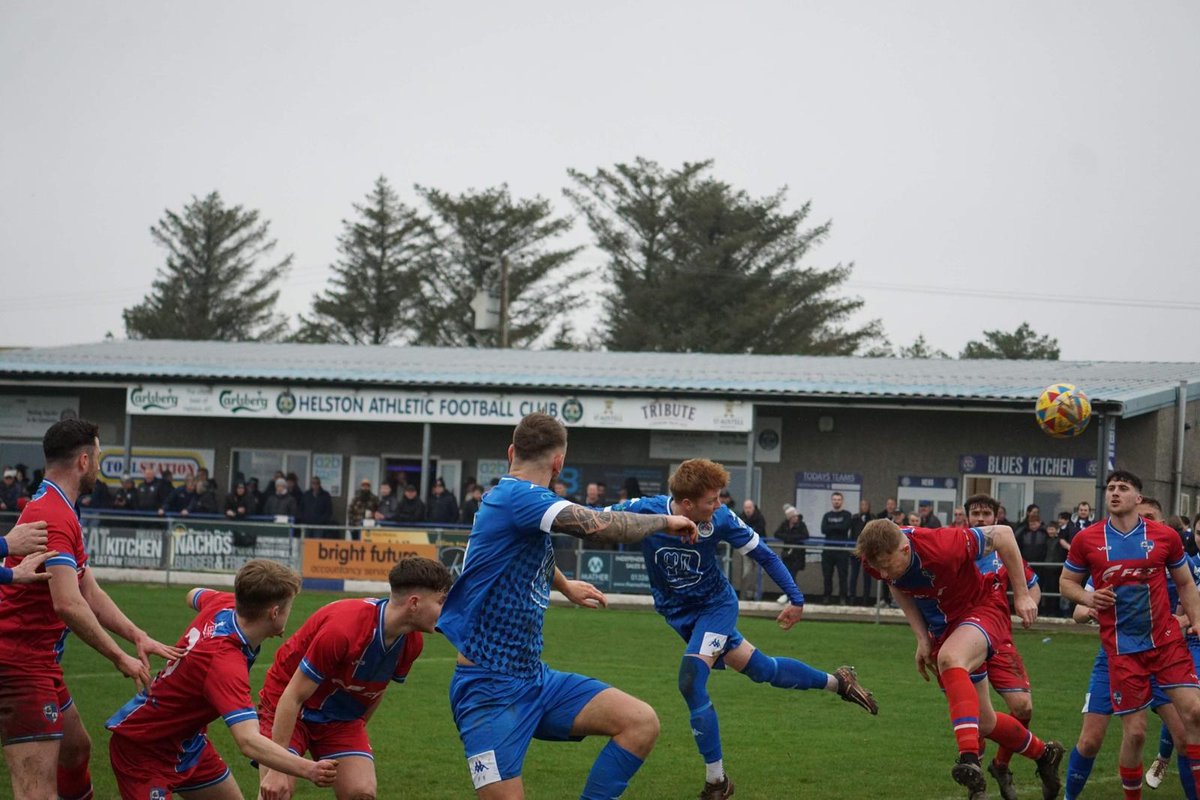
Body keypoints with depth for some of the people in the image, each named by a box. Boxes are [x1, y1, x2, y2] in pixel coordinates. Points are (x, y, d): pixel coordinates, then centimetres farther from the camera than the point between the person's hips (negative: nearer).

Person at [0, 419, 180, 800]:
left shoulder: (55, 510, 17)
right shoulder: (54, 516, -18)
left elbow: (90, 593, 17)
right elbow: (68, 604, -27)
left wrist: (137, 637, 7)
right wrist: (120, 658, -18)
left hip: (40, 663, 11)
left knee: (76, 748, 27)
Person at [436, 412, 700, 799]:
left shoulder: (518, 499, 13)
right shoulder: (516, 497, -17)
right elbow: (598, 526, -31)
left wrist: (566, 586, 55)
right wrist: (665, 520, -14)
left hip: (536, 679, 9)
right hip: (490, 689, -9)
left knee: (641, 722, -6)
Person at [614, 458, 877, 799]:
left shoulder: (721, 519, -24)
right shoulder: (643, 511, -26)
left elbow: (764, 555, -11)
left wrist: (796, 599, -8)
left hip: (715, 605, -3)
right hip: (678, 614, 3)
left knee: (691, 681, -22)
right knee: (760, 668, 13)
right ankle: (838, 681, 37)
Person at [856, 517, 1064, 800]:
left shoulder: (942, 547, -34)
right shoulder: (875, 559, -17)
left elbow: (1002, 533, -21)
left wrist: (1022, 595, -16)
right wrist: (922, 639, -2)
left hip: (982, 608, -7)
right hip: (943, 627, 7)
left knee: (949, 659, -40)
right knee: (983, 723, 10)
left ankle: (970, 762, -49)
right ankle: (1043, 753, 38)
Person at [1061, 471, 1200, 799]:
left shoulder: (1165, 536, 1)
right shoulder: (1086, 540, 0)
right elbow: (1066, 582, 10)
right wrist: (1087, 597, -11)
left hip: (1166, 639, 1)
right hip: (1122, 647, -1)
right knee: (1134, 732, -2)